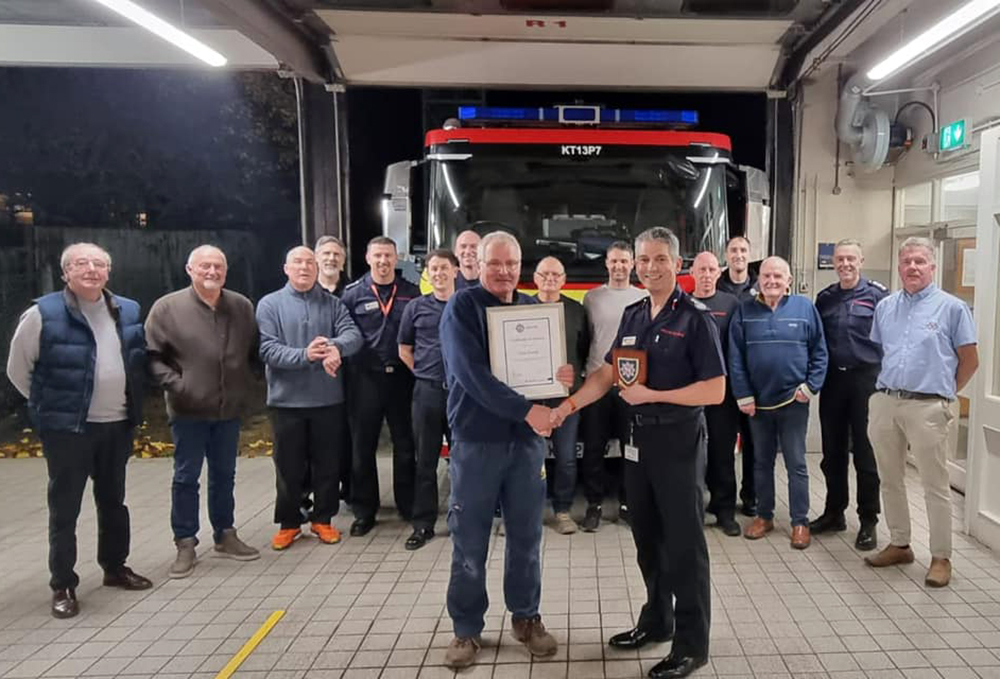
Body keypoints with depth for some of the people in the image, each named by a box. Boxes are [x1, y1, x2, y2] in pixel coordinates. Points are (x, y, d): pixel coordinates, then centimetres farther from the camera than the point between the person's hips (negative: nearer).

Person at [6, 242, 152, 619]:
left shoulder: (128, 311, 5)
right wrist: (50, 402, 2)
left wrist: (132, 403, 11)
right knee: (64, 508, 3)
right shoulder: (43, 313, -9)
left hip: (118, 424, 5)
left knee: (113, 500, 17)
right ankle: (63, 585, 15)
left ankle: (115, 567, 32)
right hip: (67, 427, -4)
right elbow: (18, 369, 0)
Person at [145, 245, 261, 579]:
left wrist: (246, 384, 3)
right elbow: (151, 356, -6)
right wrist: (175, 384, -15)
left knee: (224, 475, 15)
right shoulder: (167, 307, -6)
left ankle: (225, 535, 29)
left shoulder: (242, 307, 4)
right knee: (186, 478, 6)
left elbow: (255, 351, 12)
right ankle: (185, 544, 18)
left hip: (229, 409, 4)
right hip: (188, 411, -3)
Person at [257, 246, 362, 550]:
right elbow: (267, 349, -12)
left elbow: (353, 334, -9)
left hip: (328, 398, 2)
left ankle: (322, 519, 26)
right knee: (289, 466, 9)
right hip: (287, 399, -1)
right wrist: (304, 355, -27)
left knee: (327, 463, 10)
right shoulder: (269, 304, 0)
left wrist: (336, 347, -32)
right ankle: (288, 522, 25)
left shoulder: (332, 303, 6)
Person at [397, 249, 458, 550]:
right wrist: (425, 373, 5)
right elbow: (404, 350, 13)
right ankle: (423, 524, 15)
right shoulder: (416, 307, 6)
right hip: (427, 391, 1)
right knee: (425, 460, 5)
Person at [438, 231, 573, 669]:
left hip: (527, 438, 4)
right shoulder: (462, 307, -6)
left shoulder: (533, 308, 9)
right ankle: (467, 629, 22)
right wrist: (527, 410, -23)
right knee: (470, 541, 6)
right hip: (476, 439, -4)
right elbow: (472, 374, -18)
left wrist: (562, 374, -10)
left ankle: (525, 617, 31)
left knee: (526, 536, 13)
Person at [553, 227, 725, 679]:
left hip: (678, 438, -7)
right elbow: (606, 374, 9)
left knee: (683, 543, 2)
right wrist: (568, 405, -4)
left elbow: (715, 391, -16)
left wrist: (651, 395, -18)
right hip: (639, 436, 7)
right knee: (647, 537, 16)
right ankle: (656, 620, 33)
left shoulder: (695, 317, -11)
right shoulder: (633, 315, 9)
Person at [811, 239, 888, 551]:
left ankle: (868, 521, 14)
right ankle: (834, 512, 25)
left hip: (866, 379, -4)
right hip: (832, 379, 4)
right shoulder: (824, 297, 10)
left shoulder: (877, 295, -4)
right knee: (832, 452, 12)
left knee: (866, 453, 2)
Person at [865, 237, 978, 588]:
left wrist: (945, 393, 4)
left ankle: (941, 557, 13)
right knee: (890, 480, 13)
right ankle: (899, 545, 28)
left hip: (928, 407, -5)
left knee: (935, 486, 1)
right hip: (884, 403, 5)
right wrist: (885, 389, 12)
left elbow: (969, 361, 2)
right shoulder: (885, 306, 11)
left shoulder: (952, 307, -1)